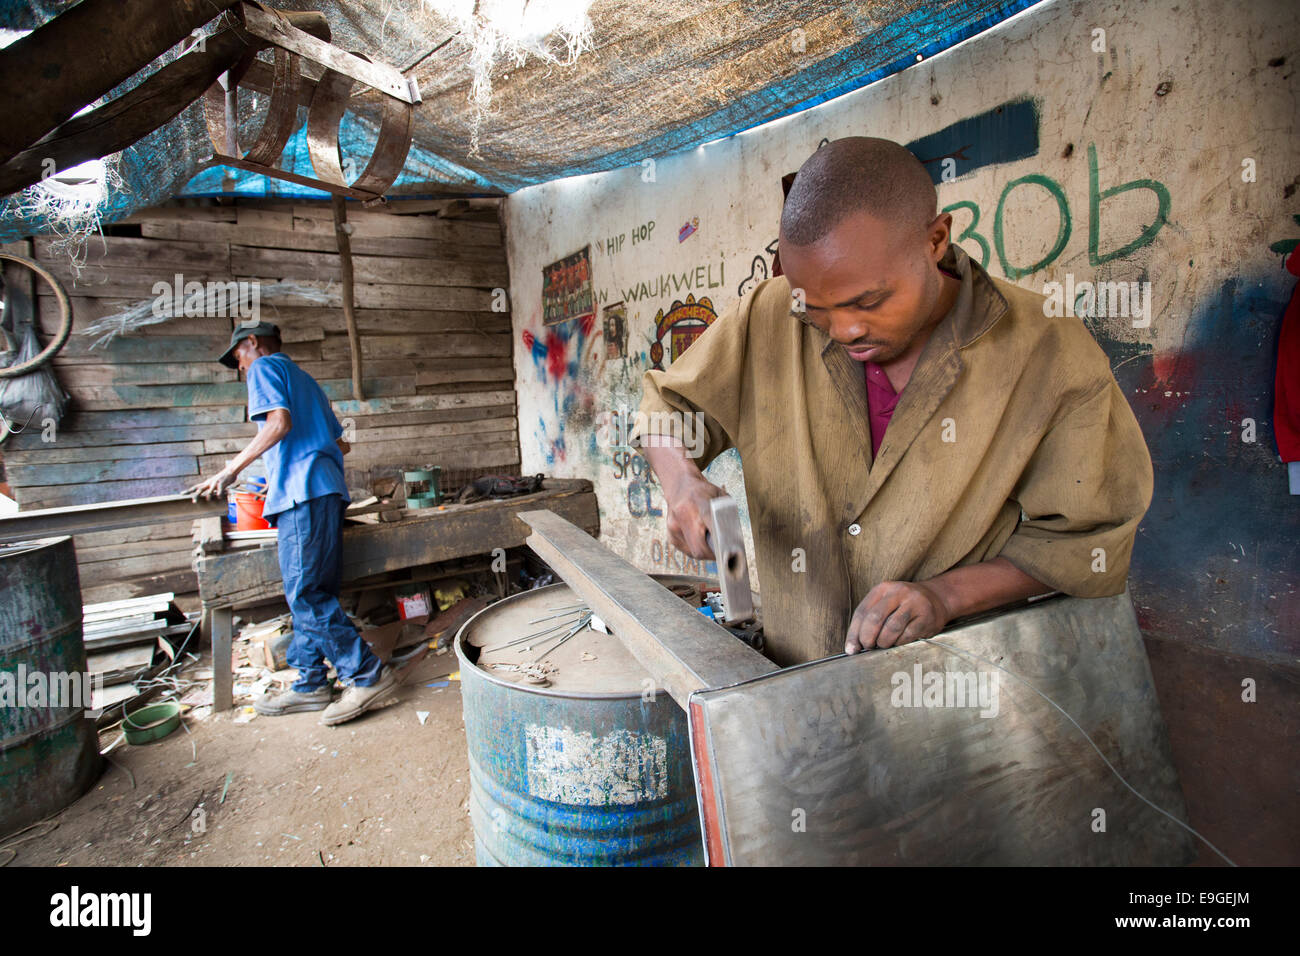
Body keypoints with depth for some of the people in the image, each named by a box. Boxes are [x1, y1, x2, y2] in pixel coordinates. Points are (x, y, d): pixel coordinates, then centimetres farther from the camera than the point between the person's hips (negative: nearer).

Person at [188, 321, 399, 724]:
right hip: (327, 490, 10)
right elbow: (339, 442, 29)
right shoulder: (303, 378, 30)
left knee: (306, 595, -9)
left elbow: (279, 422, -13)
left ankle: (370, 676, -9)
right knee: (310, 594, 10)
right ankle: (311, 684, 15)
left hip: (302, 494, -9)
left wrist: (231, 469, -9)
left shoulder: (265, 367, 5)